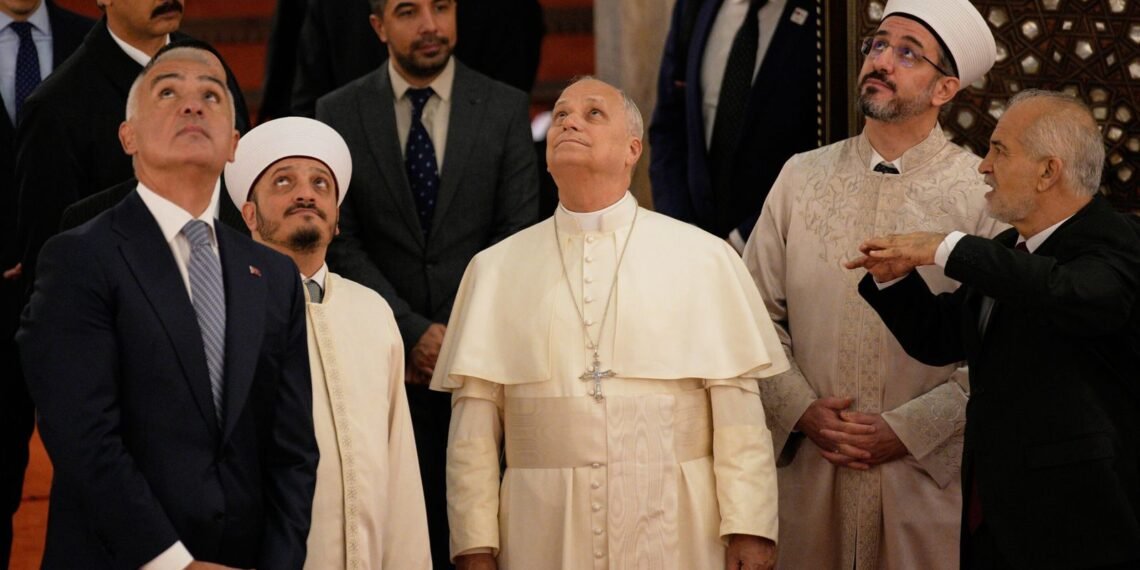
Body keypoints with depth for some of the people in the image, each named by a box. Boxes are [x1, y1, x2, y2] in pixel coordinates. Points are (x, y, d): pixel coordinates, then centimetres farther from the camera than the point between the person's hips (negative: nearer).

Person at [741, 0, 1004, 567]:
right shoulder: (801, 177, 9)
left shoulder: (982, 191, -3)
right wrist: (802, 410, -6)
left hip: (931, 473, -3)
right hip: (810, 471, 3)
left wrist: (907, 429, -13)